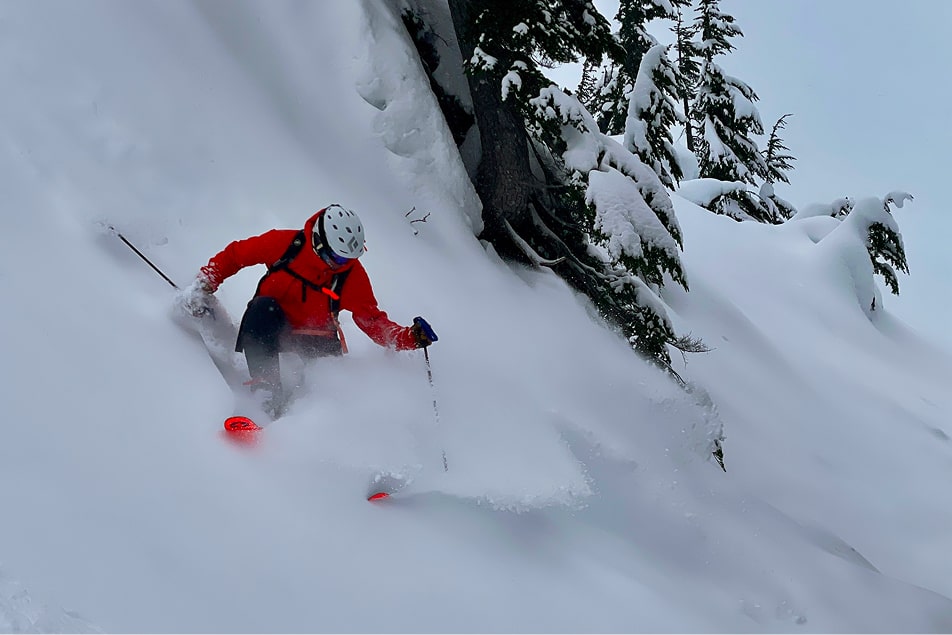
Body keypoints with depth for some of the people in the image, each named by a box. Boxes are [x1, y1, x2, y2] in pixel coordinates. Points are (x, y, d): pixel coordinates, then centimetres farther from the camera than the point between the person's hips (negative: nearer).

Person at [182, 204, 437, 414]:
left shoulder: (353, 276, -9)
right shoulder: (285, 243, -14)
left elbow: (374, 322, -7)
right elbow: (234, 255, -2)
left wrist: (411, 337, -24)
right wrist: (203, 286, -11)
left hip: (314, 338, 1)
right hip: (269, 328, -1)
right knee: (263, 307, -33)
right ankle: (266, 393, -38)